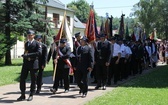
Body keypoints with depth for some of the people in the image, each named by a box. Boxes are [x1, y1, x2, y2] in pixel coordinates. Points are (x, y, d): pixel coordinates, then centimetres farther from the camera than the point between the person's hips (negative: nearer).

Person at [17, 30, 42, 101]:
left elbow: (39, 53, -18)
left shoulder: (37, 44, -4)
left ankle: (31, 95, 13)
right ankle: (23, 95, 8)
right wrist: (24, 55, 9)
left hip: (33, 63, -5)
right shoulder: (26, 43, 17)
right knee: (22, 78, -1)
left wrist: (28, 55, -21)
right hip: (26, 63, 5)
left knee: (33, 79, 3)